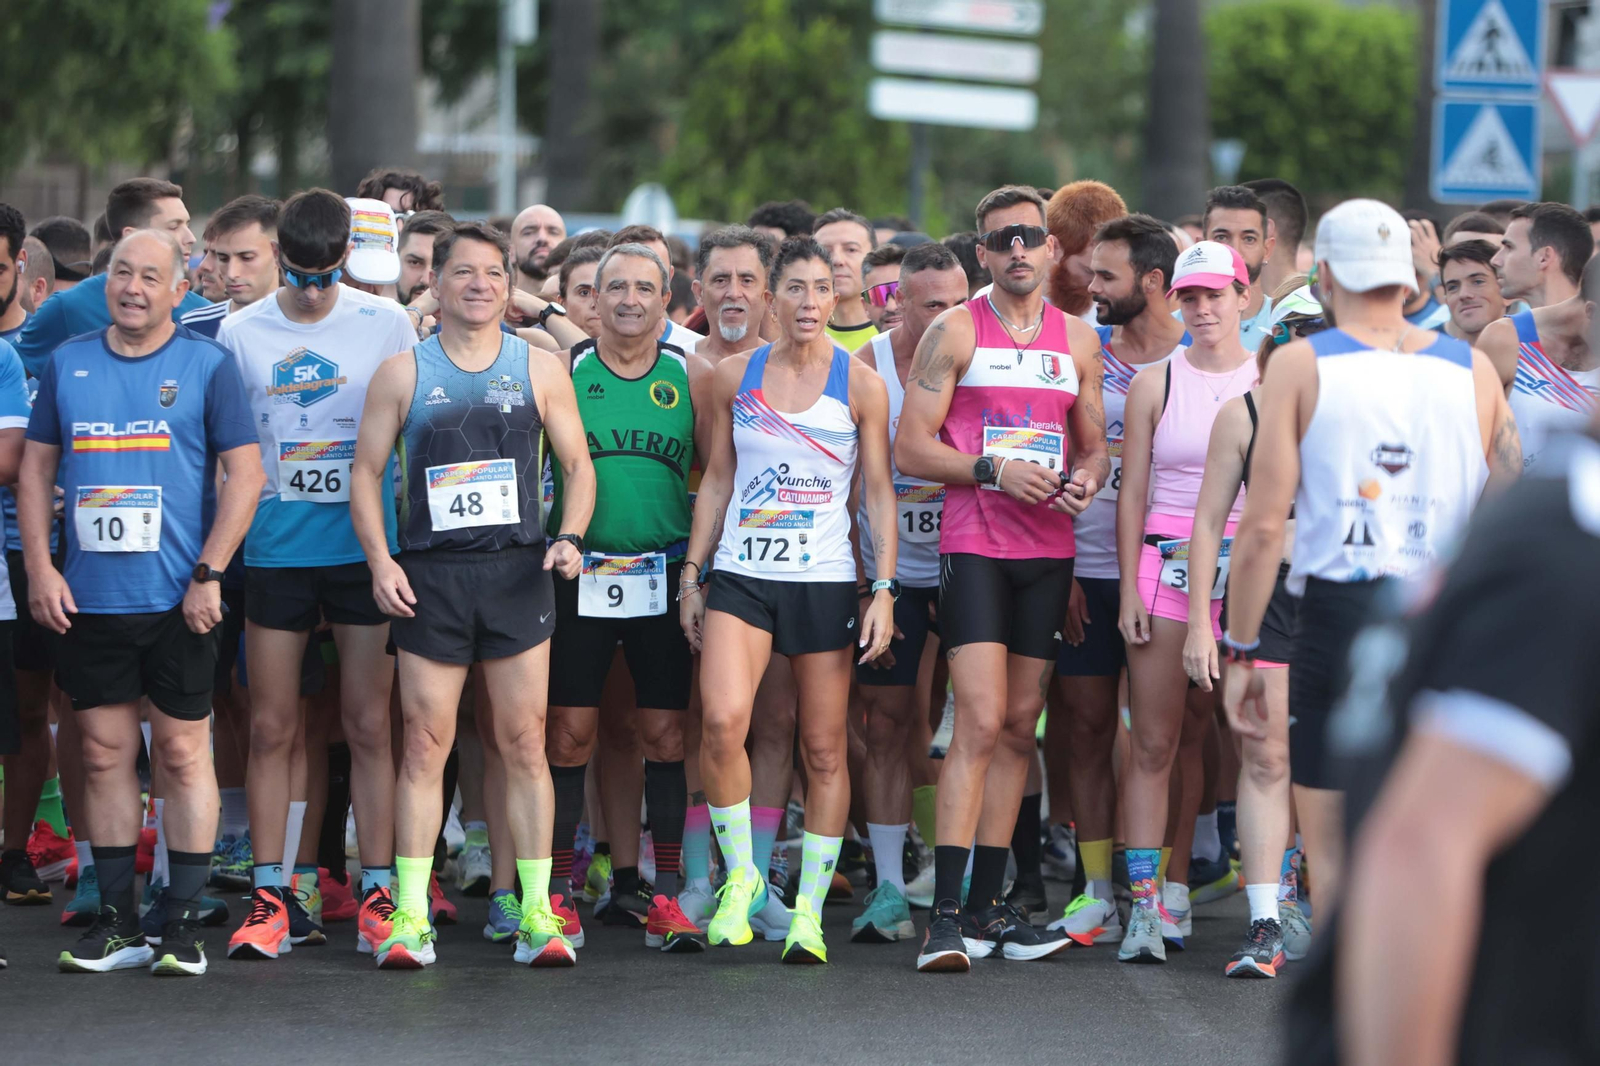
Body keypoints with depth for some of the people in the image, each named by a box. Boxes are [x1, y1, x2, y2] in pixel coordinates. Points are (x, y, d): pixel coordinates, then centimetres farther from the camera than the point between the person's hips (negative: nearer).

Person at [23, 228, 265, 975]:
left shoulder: (206, 366, 0)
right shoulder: (67, 363, 9)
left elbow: (244, 474, -3)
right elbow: (35, 470, 12)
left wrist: (209, 575, -11)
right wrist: (40, 568, 1)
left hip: (177, 601, -3)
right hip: (89, 600, 3)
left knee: (184, 752, 1)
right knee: (105, 752, 6)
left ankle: (184, 923, 6)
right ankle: (117, 921, 13)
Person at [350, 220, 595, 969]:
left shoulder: (540, 370, 8)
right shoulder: (402, 374, 6)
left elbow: (578, 464, 12)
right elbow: (366, 471, 7)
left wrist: (570, 537, -6)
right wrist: (380, 561, -5)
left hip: (517, 571, 1)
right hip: (430, 575, 0)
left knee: (524, 744, 0)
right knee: (424, 743, -1)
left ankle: (536, 912, 4)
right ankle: (411, 914, 2)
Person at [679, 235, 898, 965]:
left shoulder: (860, 385, 2)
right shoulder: (734, 376, 6)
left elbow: (879, 493, 3)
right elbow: (717, 480, 12)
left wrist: (884, 590, -4)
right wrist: (691, 575, 8)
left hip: (826, 581, 0)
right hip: (741, 575, 0)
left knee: (824, 750, 1)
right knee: (722, 720, -21)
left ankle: (809, 911, 11)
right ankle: (740, 873, -1)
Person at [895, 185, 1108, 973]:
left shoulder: (1078, 340, 13)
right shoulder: (954, 333, 0)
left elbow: (1095, 444, 19)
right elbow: (910, 448, -4)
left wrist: (1087, 480, -3)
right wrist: (992, 470, -17)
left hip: (1049, 551, 5)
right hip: (974, 545, -5)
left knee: (1020, 725, 7)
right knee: (980, 723, -14)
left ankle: (987, 904, 14)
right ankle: (947, 913, -15)